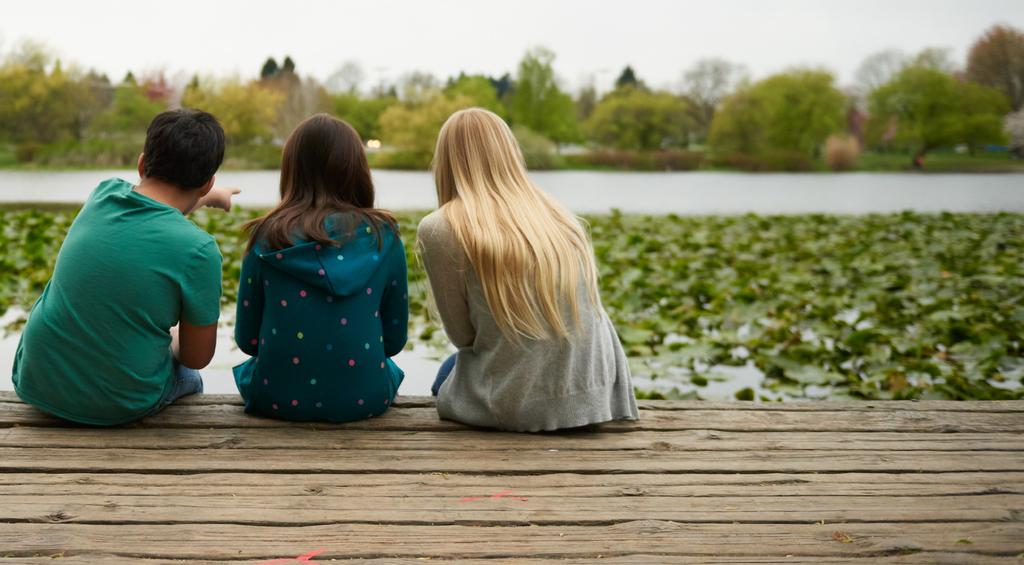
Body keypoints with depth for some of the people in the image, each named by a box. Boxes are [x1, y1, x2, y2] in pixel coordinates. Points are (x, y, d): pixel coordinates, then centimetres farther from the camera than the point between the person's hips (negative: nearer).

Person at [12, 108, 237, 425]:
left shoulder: (104, 195, -6)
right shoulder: (197, 250, -22)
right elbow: (197, 357, -9)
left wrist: (213, 197, 40)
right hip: (120, 405, -4)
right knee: (189, 379, 29)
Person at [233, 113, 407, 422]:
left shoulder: (267, 237, -6)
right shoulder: (383, 236, -5)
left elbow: (247, 339, 2)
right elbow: (394, 339, 2)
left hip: (279, 399, 0)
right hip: (364, 399, 0)